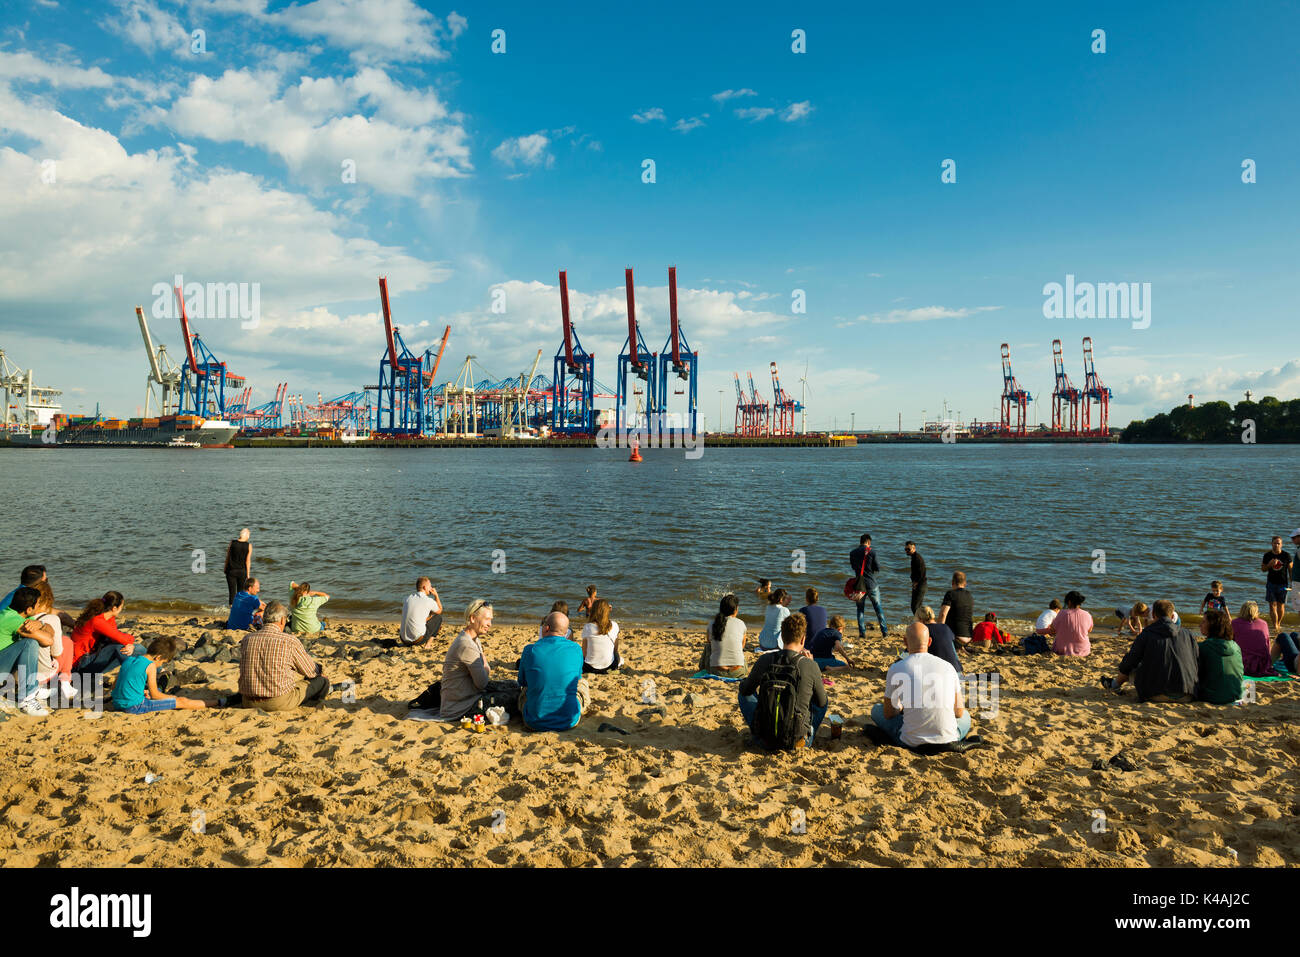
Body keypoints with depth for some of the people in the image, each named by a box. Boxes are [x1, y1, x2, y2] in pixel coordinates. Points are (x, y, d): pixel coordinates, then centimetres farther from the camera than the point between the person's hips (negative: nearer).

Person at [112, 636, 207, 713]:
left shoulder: (129, 659, 8)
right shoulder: (150, 666, -13)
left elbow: (114, 686, 14)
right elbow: (154, 695, -9)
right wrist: (172, 697, 9)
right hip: (134, 706, -9)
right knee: (181, 701, -3)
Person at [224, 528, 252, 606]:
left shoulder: (232, 542, -5)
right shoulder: (249, 545, -7)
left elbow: (227, 557, 1)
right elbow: (248, 561, -5)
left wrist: (225, 569, 13)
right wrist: (248, 574, 0)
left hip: (231, 570, 0)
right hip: (242, 571, 0)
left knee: (232, 592, 3)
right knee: (240, 592, 13)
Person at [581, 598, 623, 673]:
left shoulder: (587, 627, -13)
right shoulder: (614, 626, -8)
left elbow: (584, 652, -6)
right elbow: (616, 649, 4)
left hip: (591, 667, -5)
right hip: (609, 665, 5)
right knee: (620, 659, 37)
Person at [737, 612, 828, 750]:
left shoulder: (765, 660, -8)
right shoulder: (810, 666, -13)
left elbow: (745, 690, 8)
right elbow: (822, 703, 3)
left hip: (765, 740, 1)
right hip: (798, 743, -1)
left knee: (745, 693, 26)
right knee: (825, 699, 25)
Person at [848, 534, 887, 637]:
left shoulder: (852, 553, 0)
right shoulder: (871, 552, -8)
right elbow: (877, 568, -4)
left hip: (859, 585, 1)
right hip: (872, 584, -1)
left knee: (860, 608, 10)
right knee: (878, 607, 11)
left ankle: (862, 632, 3)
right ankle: (884, 630, 13)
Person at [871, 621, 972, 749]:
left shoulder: (896, 669, -6)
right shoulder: (948, 667, 0)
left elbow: (888, 714, 6)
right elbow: (959, 713, 9)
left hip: (911, 742, -2)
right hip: (948, 740, 3)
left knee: (876, 709, 22)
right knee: (966, 716, 35)